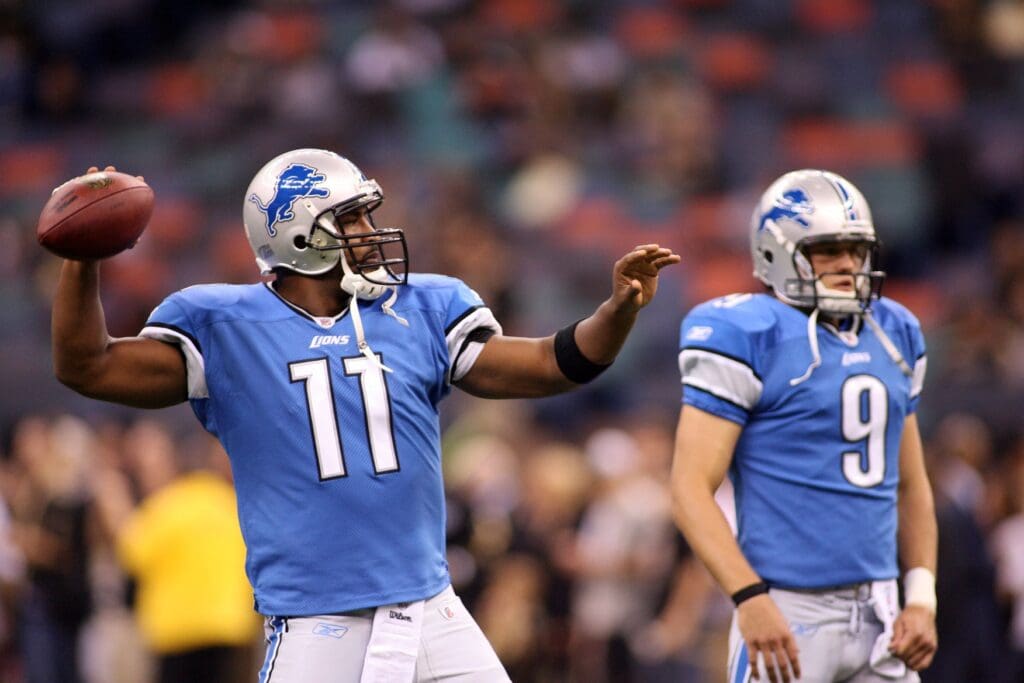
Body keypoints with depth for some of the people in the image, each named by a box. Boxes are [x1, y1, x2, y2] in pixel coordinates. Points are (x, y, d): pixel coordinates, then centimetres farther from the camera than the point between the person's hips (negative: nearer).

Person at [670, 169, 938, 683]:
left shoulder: (894, 336, 14)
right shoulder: (749, 339, -8)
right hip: (790, 614, -7)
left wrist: (922, 598, 9)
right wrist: (750, 599, -23)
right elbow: (691, 488, -14)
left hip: (878, 613, 7)